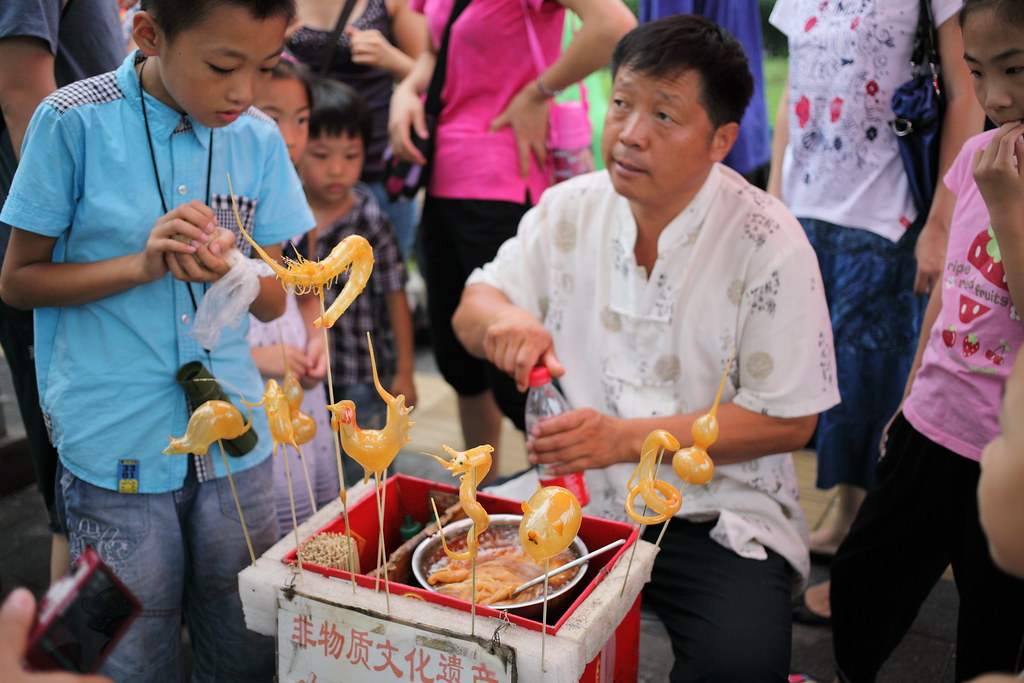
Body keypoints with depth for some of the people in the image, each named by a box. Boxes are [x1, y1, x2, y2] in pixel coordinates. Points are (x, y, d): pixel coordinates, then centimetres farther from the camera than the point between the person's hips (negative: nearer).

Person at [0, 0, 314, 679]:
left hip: (234, 443, 3)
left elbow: (273, 300, 6)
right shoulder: (74, 122, -9)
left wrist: (230, 268, -16)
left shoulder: (260, 138, 1)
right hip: (115, 449, -3)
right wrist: (143, 264, -18)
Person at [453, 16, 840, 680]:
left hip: (714, 513, -3)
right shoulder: (570, 209, 2)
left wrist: (625, 439, -20)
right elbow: (473, 309, 6)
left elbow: (788, 420, -11)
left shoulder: (769, 244, -12)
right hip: (572, 492, 4)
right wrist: (503, 319, -21)